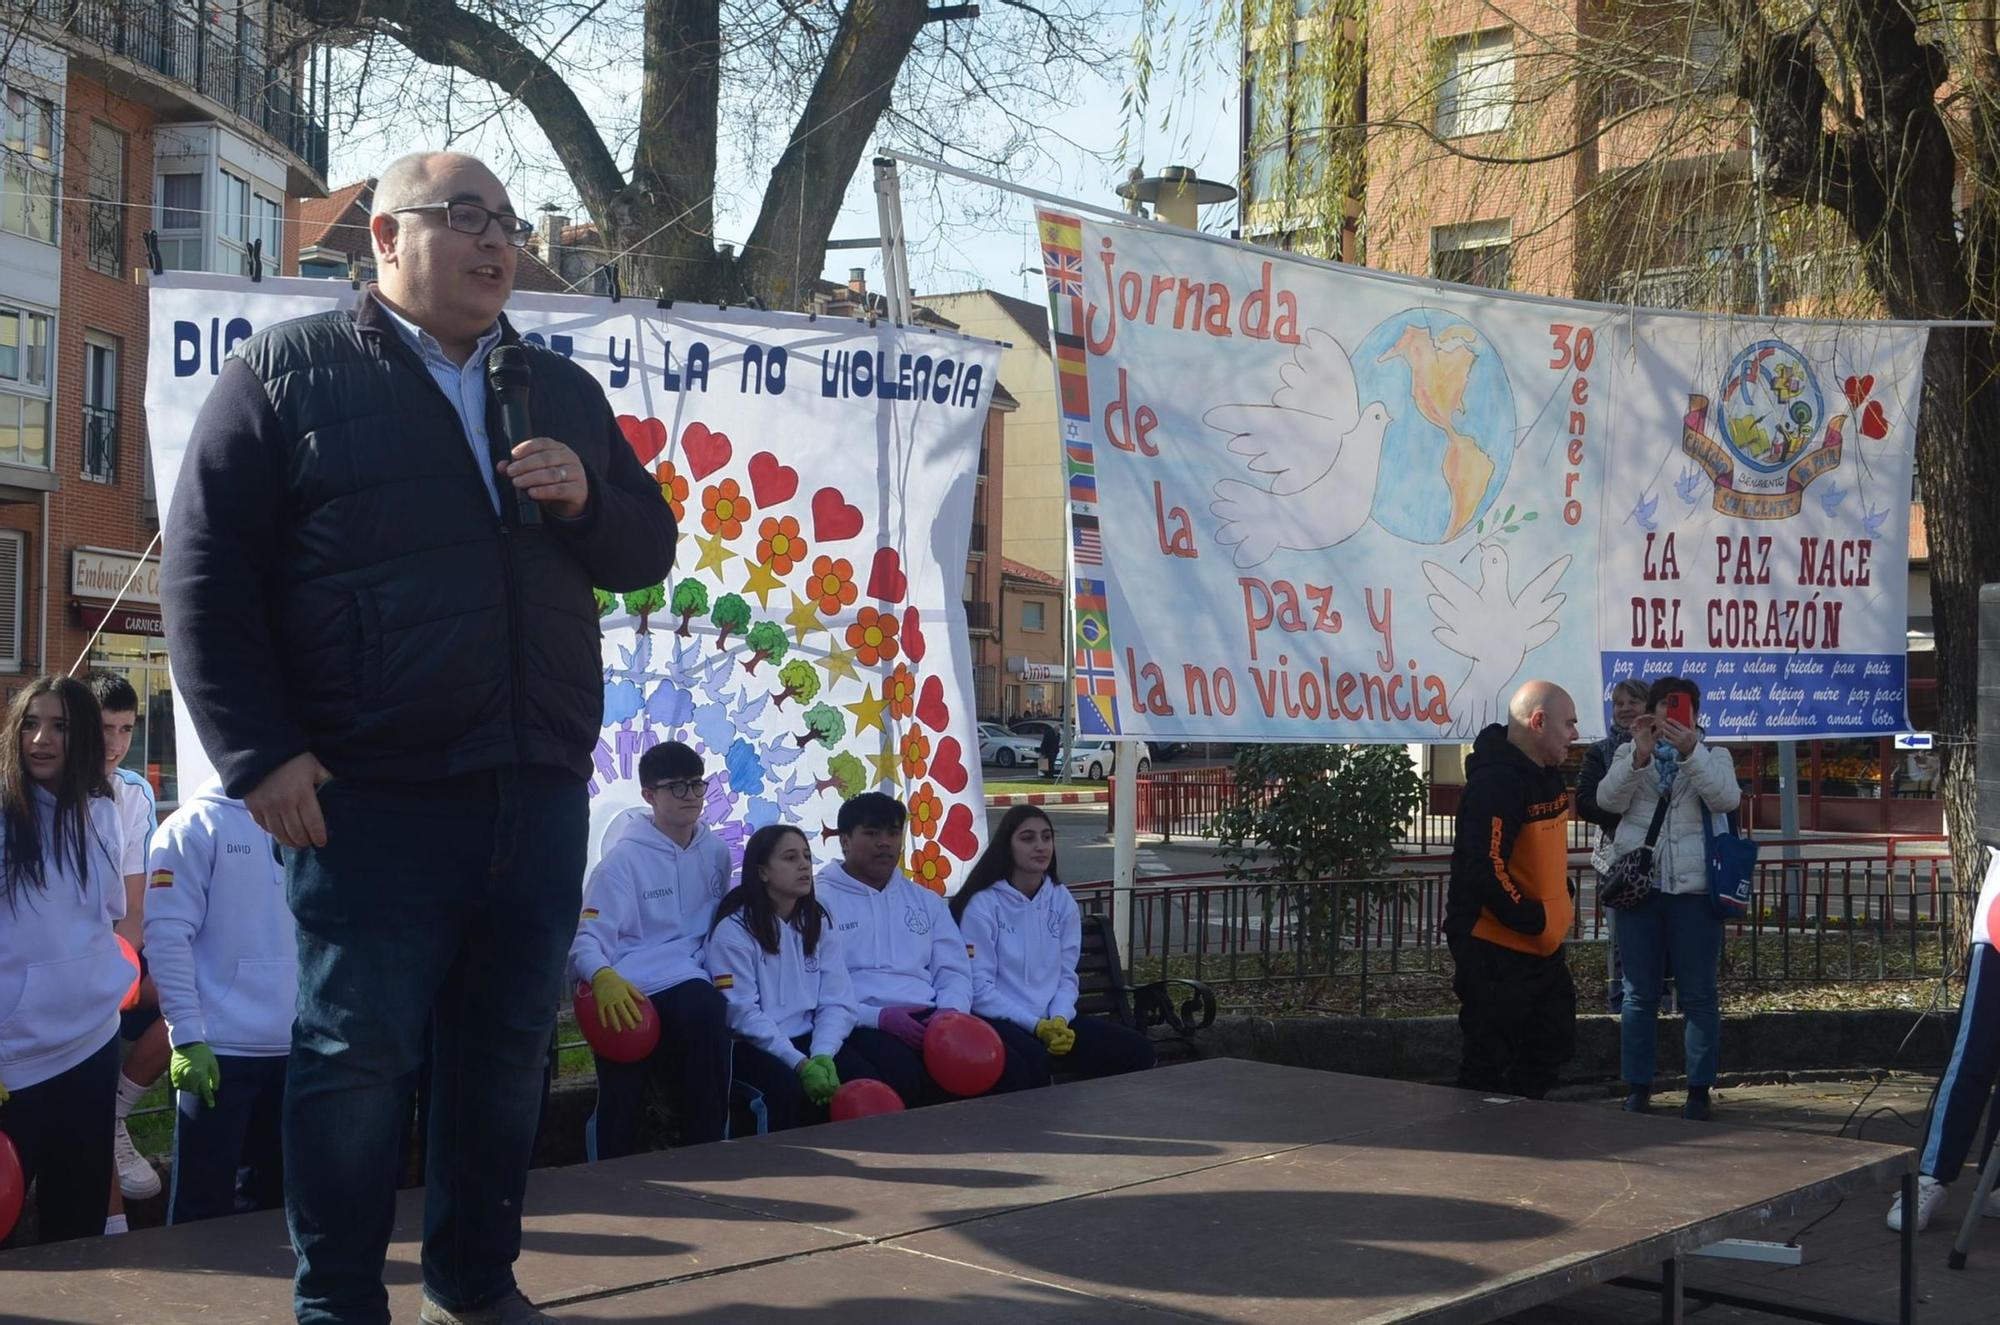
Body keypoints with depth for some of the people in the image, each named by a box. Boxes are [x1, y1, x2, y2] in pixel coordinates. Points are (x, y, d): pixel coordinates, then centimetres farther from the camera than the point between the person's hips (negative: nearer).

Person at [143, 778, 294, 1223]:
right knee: (204, 1207, 1)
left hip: (292, 1045, 5)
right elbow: (168, 934, -11)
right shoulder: (195, 826, -5)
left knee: (271, 1200, 14)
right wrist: (188, 1036, -16)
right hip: (221, 1046, -5)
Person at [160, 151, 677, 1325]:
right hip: (371, 799, -5)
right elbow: (207, 569, -4)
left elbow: (649, 551, 18)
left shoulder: (564, 391, 17)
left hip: (542, 795, 5)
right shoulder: (291, 370, 1)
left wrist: (586, 499, -5)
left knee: (509, 1049, 11)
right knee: (359, 1054, 0)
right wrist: (259, 752, -11)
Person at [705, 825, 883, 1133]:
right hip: (754, 1045, -5)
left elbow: (837, 1002, 3)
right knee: (787, 1087, -34)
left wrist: (822, 1055, -16)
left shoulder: (818, 922, 11)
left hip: (807, 1038, 5)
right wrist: (799, 1062, -22)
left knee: (868, 1082, -21)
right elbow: (742, 1012, -14)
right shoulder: (734, 929, -7)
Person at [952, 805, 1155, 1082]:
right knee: (1032, 1060, -39)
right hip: (1000, 1021, -5)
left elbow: (1066, 975, 11)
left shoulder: (1063, 901, 11)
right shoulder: (982, 904, -7)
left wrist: (1059, 1019, -9)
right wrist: (1037, 1025, -16)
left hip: (1053, 1020, 6)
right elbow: (979, 988, -11)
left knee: (1137, 1051, -15)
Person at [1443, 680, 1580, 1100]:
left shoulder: (1548, 774, 10)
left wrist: (1565, 899, 9)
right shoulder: (1495, 783, -22)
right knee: (1487, 1064, -1)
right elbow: (1485, 869, -29)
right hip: (1494, 951, -10)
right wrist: (1534, 921, -20)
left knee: (1553, 1045, 18)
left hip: (1542, 947, 10)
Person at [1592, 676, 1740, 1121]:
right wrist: (1639, 754, -21)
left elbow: (1726, 798, -11)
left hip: (1693, 887, -1)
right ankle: (1638, 1088, 10)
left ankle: (1699, 1090, 7)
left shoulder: (1713, 757, 10)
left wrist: (1690, 750, -24)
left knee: (1699, 994, 1)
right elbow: (1609, 800, -7)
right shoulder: (1630, 754, 12)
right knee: (1639, 994, 4)